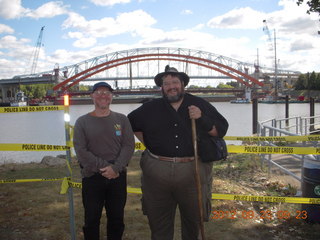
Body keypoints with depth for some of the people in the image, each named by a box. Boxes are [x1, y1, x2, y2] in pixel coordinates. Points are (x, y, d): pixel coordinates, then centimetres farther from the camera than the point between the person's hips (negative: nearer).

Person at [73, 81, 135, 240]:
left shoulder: (121, 119, 5)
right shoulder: (82, 122, 1)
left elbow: (129, 146, -2)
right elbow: (81, 151, -7)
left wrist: (115, 168, -15)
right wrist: (104, 167, -14)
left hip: (118, 176, 1)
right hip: (92, 177, -1)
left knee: (116, 218, 12)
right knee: (92, 218, 9)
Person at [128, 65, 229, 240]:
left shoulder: (200, 105, 4)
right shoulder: (151, 108, 6)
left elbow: (221, 129, 1)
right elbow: (131, 122, 21)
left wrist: (201, 119, -16)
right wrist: (146, 142, 10)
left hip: (192, 170, 0)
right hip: (157, 171, 1)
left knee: (193, 218, 16)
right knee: (159, 221, 15)